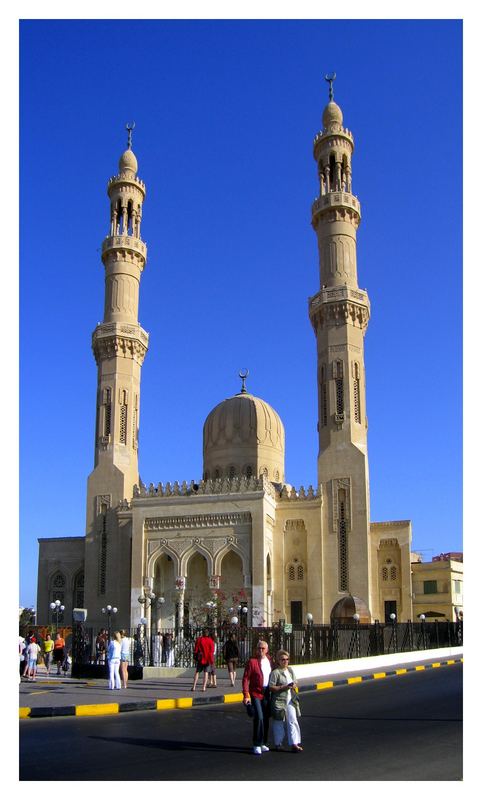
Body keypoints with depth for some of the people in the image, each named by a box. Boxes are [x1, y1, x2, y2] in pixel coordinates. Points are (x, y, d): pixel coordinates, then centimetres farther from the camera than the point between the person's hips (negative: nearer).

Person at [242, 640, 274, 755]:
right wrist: (246, 695, -17)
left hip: (267, 694, 5)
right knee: (259, 718, -13)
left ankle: (263, 743, 25)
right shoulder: (252, 661, -9)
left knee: (266, 719, 11)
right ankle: (257, 745, -2)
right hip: (256, 693, -5)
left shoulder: (270, 660, 8)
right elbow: (246, 679, -10)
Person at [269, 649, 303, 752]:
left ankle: (294, 744, 1)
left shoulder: (290, 670, 10)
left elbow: (295, 682, 19)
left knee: (293, 721, -1)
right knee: (279, 723, 5)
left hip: (290, 700, 6)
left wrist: (293, 686, -4)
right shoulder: (275, 672, -12)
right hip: (279, 701, -6)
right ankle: (278, 744, 20)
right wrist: (283, 687, -21)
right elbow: (271, 687, -15)